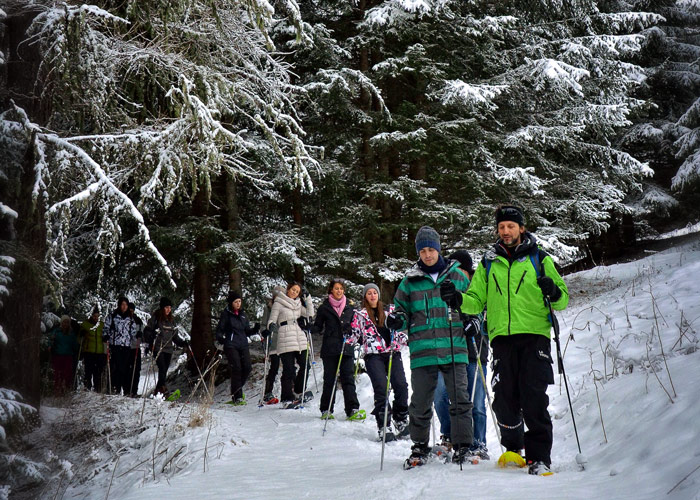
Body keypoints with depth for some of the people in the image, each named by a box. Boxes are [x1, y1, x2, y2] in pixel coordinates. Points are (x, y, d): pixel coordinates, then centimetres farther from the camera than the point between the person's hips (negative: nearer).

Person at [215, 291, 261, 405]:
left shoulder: (243, 314, 17)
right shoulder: (226, 314, 2)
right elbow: (219, 330, 1)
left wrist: (255, 329, 0)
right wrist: (220, 339, -17)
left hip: (243, 345, 5)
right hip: (231, 346, -5)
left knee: (247, 367, -6)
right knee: (236, 368, -13)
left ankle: (237, 389, 18)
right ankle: (237, 396, -7)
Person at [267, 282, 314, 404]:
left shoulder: (299, 304, 20)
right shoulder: (278, 303, 5)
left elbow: (310, 314, 9)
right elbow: (271, 320, 2)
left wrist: (307, 298, 6)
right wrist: (271, 326, -20)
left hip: (300, 340, 5)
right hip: (285, 341, -5)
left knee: (305, 366, 3)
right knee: (288, 370, -6)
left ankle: (298, 392, 21)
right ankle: (287, 398, -1)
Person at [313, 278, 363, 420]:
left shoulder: (349, 307, 13)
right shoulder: (324, 308, 5)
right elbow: (318, 327, 10)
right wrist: (310, 327, -5)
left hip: (346, 348, 2)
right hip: (329, 349, -2)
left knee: (348, 379, -5)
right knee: (329, 379, 2)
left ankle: (353, 410, -9)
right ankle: (326, 410, 11)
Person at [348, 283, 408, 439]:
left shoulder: (390, 310, 18)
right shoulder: (360, 314, 15)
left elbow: (399, 330, 20)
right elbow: (355, 335, 13)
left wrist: (407, 339, 3)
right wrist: (346, 338, -7)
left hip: (393, 352, 2)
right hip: (373, 355, -2)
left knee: (401, 385, -12)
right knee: (381, 388, -14)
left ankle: (401, 422, 4)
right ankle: (384, 427, -11)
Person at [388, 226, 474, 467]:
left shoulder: (456, 275, 9)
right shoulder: (410, 281, 9)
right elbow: (402, 309, 16)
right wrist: (397, 320, -5)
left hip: (454, 347, 0)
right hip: (423, 350, 1)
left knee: (459, 399, -1)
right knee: (420, 402, 4)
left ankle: (463, 446, 9)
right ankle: (420, 447, 17)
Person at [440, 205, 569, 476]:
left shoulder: (539, 259, 9)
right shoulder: (489, 263, 17)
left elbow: (563, 299, 8)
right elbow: (476, 300, 17)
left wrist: (553, 292, -14)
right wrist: (458, 299, -4)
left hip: (534, 335, -2)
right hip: (502, 337, 3)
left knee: (534, 398, -11)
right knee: (504, 398, -1)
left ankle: (539, 456, -3)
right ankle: (513, 448, 21)